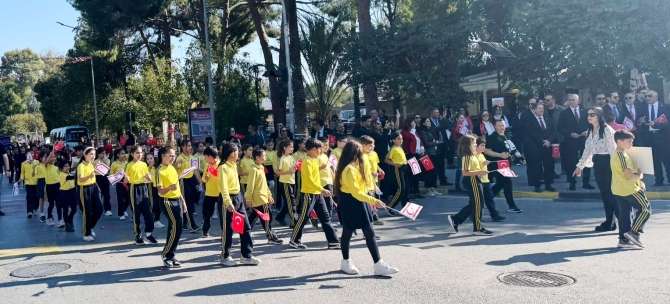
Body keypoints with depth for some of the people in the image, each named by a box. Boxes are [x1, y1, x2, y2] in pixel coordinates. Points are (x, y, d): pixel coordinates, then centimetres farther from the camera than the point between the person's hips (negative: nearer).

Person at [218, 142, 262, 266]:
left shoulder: (233, 165, 12)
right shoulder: (223, 167, -15)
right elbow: (223, 187, -23)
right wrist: (228, 203, -31)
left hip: (239, 197, 9)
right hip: (229, 199, -9)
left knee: (246, 227, 7)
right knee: (228, 229, 1)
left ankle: (247, 255, 14)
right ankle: (225, 257, 15)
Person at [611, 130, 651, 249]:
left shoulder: (615, 155, 13)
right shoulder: (623, 156, -18)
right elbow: (629, 176, -22)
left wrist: (639, 182, 10)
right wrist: (640, 176, -3)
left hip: (619, 190, 9)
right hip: (629, 190, -9)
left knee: (625, 214, 11)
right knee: (645, 208, 3)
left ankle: (624, 239, 12)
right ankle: (634, 232, 0)